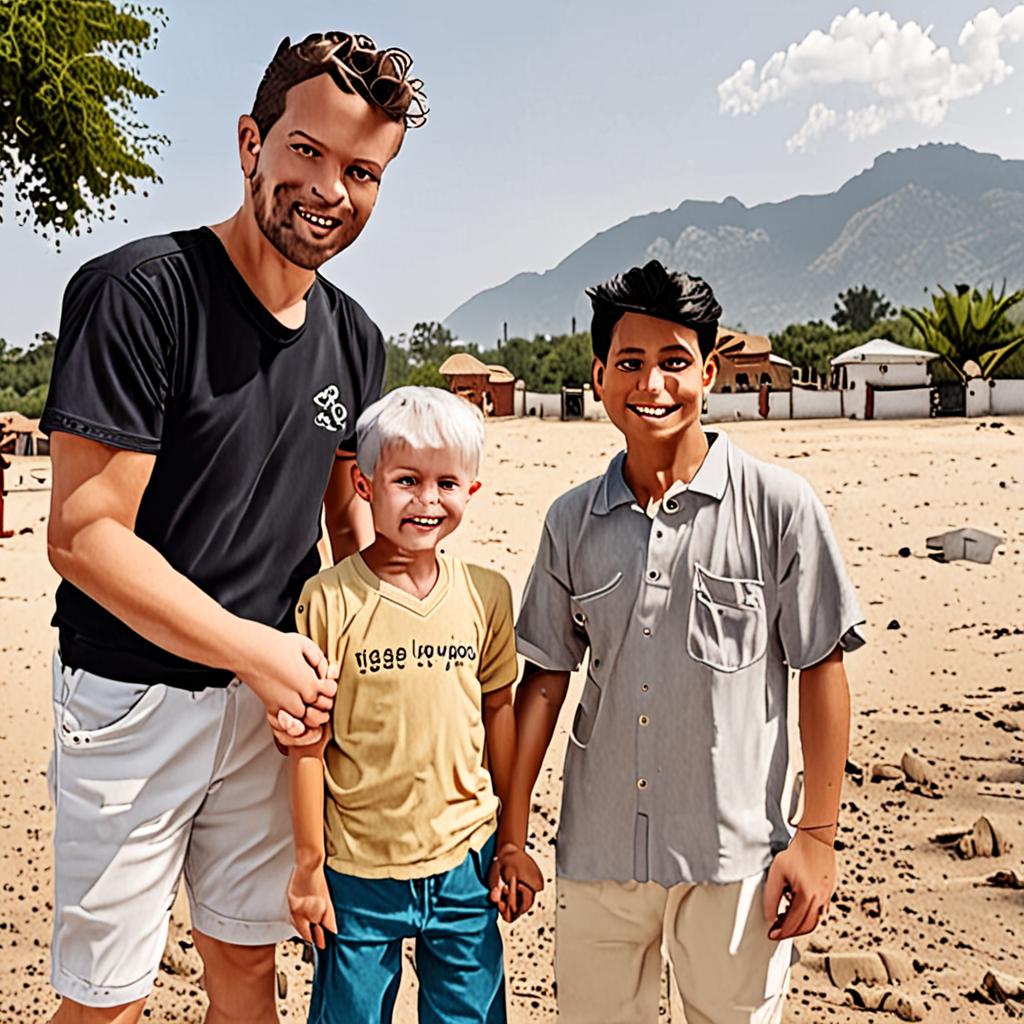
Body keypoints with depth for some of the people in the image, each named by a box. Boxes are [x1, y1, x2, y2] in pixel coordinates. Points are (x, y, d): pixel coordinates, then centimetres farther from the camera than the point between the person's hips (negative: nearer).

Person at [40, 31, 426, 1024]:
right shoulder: (137, 292, -16)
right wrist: (260, 649, -16)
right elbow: (83, 535, -18)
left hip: (272, 693, 5)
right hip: (132, 699, -5)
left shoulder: (352, 337, 4)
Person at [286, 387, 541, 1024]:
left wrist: (512, 841, 11)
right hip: (357, 874, -2)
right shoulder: (330, 600, -14)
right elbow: (309, 744, -8)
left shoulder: (487, 594, -4)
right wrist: (309, 867, -3)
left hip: (465, 863, 3)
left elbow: (498, 711, 6)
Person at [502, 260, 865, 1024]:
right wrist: (511, 832, 4)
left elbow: (821, 669, -3)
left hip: (735, 854, -2)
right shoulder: (572, 521, 2)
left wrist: (817, 836, -4)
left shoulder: (779, 507, -7)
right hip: (598, 852, 3)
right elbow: (546, 676, 5)